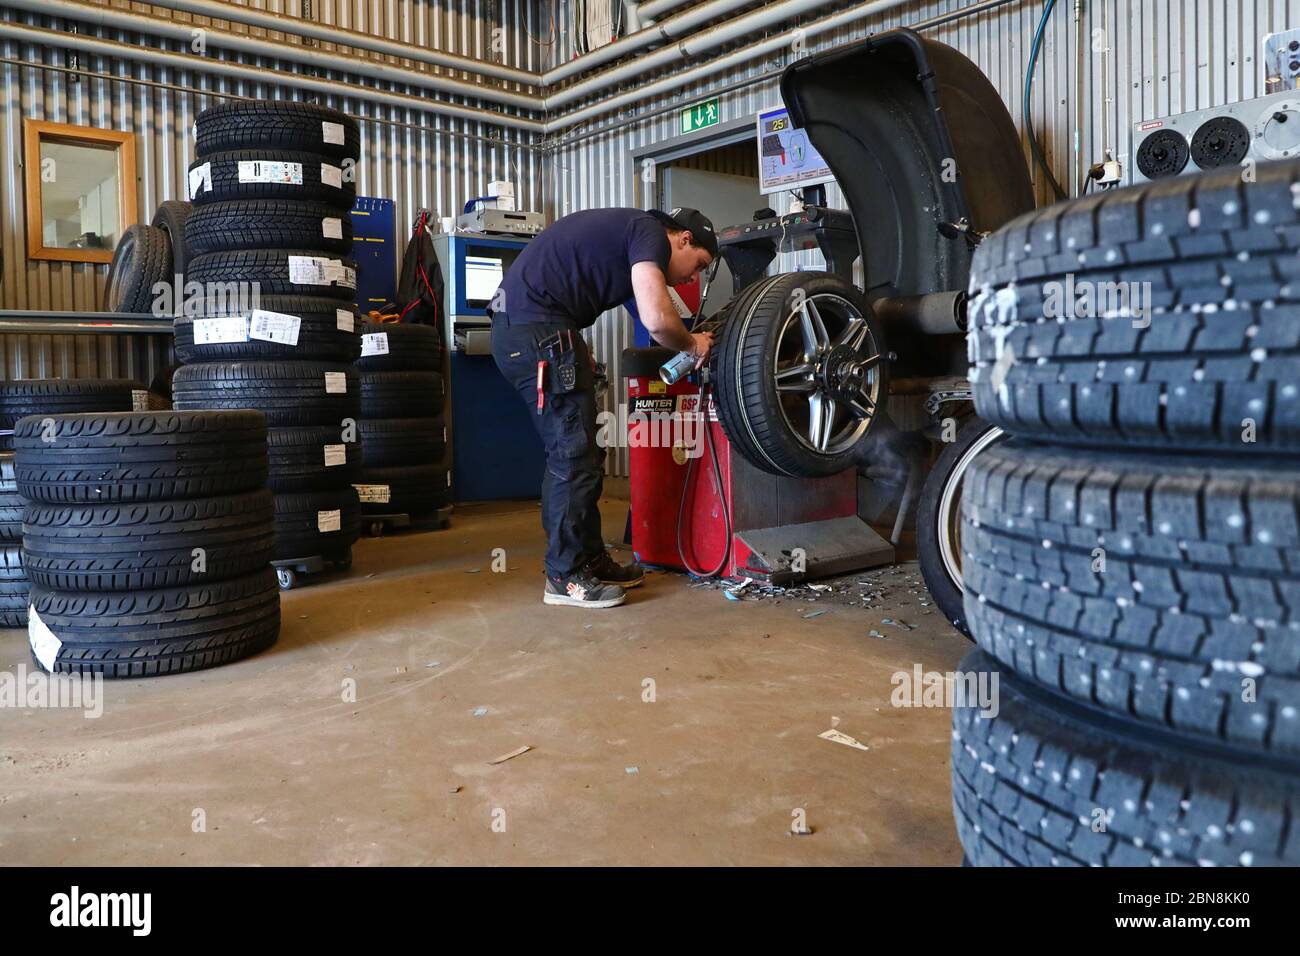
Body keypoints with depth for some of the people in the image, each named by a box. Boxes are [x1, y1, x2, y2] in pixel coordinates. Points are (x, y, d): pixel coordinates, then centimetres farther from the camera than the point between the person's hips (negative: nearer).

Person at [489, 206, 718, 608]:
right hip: (538, 330, -10)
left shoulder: (625, 229, 24)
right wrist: (692, 344, 0)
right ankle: (565, 576, 4)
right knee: (574, 455, -5)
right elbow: (656, 320, -20)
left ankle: (590, 559, 22)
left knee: (576, 452, 14)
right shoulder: (650, 232, -6)